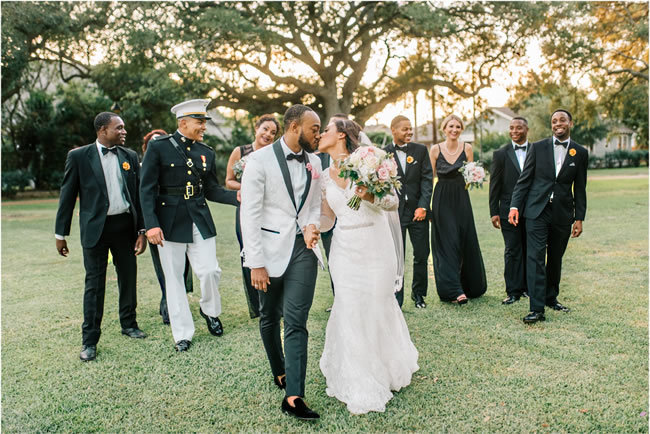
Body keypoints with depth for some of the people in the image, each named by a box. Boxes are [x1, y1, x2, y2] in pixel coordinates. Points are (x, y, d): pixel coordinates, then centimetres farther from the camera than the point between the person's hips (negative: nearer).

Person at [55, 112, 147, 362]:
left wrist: (142, 230, 2)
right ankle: (90, 340, 13)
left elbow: (138, 194, 6)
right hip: (95, 228, -3)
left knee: (128, 278, 13)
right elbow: (67, 196, 0)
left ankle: (129, 324, 31)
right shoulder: (79, 156, -3)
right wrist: (61, 233, 0)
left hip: (125, 226, 3)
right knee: (94, 283, 2)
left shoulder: (130, 156, 6)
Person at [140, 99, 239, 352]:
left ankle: (209, 310, 29)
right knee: (174, 277, 5)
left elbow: (211, 190, 10)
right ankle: (183, 333, 19)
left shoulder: (206, 153, 8)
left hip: (200, 219, 3)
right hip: (169, 221, -3)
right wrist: (151, 225, -17)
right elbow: (147, 189, -7)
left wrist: (237, 196, -9)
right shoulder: (159, 147, -5)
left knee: (210, 271, -3)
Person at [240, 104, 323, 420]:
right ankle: (279, 371, 39)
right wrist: (256, 264, -15)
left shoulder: (313, 161, 6)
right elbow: (250, 214, -12)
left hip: (303, 249, 3)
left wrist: (313, 225, -7)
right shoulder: (259, 160, -10)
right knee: (269, 318, 15)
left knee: (296, 322, -5)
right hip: (270, 250, -2)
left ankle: (293, 396, 0)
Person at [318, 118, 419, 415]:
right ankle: (359, 386, 20)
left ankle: (386, 369, 32)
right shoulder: (325, 176, 9)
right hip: (345, 251, 4)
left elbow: (393, 201, -6)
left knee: (379, 308, 5)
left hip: (375, 247, -3)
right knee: (350, 312, 4)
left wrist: (371, 197, -25)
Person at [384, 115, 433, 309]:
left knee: (422, 255, 8)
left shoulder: (420, 150, 5)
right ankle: (396, 299, 12)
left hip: (418, 210, 2)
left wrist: (423, 207, -9)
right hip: (394, 212, -2)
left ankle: (418, 293, 28)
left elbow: (427, 179, 1)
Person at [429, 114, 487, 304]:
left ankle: (472, 286, 27)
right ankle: (454, 290, -1)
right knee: (447, 243, -4)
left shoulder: (467, 148, 3)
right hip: (442, 200, -2)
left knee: (467, 241, 7)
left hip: (461, 199, 2)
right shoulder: (435, 149, -1)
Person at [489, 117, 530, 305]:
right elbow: (495, 185, 2)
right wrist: (494, 212, -3)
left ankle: (528, 287, 22)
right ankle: (513, 291, 9)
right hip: (509, 210, -1)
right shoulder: (501, 154, 3)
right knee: (512, 251, 2)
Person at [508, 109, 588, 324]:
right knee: (535, 257, -10)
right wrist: (515, 205, -6)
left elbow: (580, 189, 9)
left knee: (555, 259, 13)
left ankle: (551, 298, 32)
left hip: (563, 213, 2)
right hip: (537, 211, -2)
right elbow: (524, 179, 3)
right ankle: (537, 309, -10)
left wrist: (579, 218, 6)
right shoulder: (538, 148, 3)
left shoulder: (580, 153, 7)